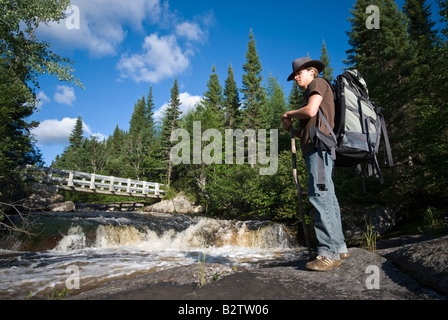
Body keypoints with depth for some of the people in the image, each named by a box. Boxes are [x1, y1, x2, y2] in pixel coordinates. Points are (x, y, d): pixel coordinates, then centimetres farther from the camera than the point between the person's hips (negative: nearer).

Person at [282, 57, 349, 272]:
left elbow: (310, 111, -12)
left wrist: (289, 114, 5)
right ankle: (339, 248, 12)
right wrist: (291, 127, 12)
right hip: (315, 148, 10)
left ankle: (329, 253, -19)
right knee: (326, 196, 7)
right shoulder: (311, 92, 33)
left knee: (319, 194, -18)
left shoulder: (318, 82, 6)